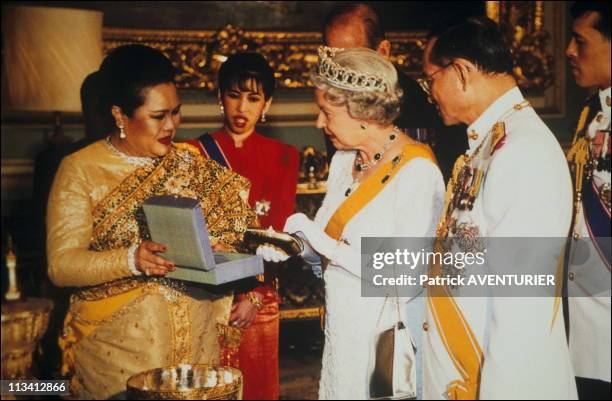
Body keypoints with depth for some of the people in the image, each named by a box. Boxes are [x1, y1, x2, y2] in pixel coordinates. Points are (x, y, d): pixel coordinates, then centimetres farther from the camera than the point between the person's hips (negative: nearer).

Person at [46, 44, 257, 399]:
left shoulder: (191, 164, 6)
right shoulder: (80, 171, -5)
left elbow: (219, 243, 6)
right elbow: (61, 265, -11)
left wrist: (221, 310, -11)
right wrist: (131, 259, -26)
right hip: (117, 348, -3)